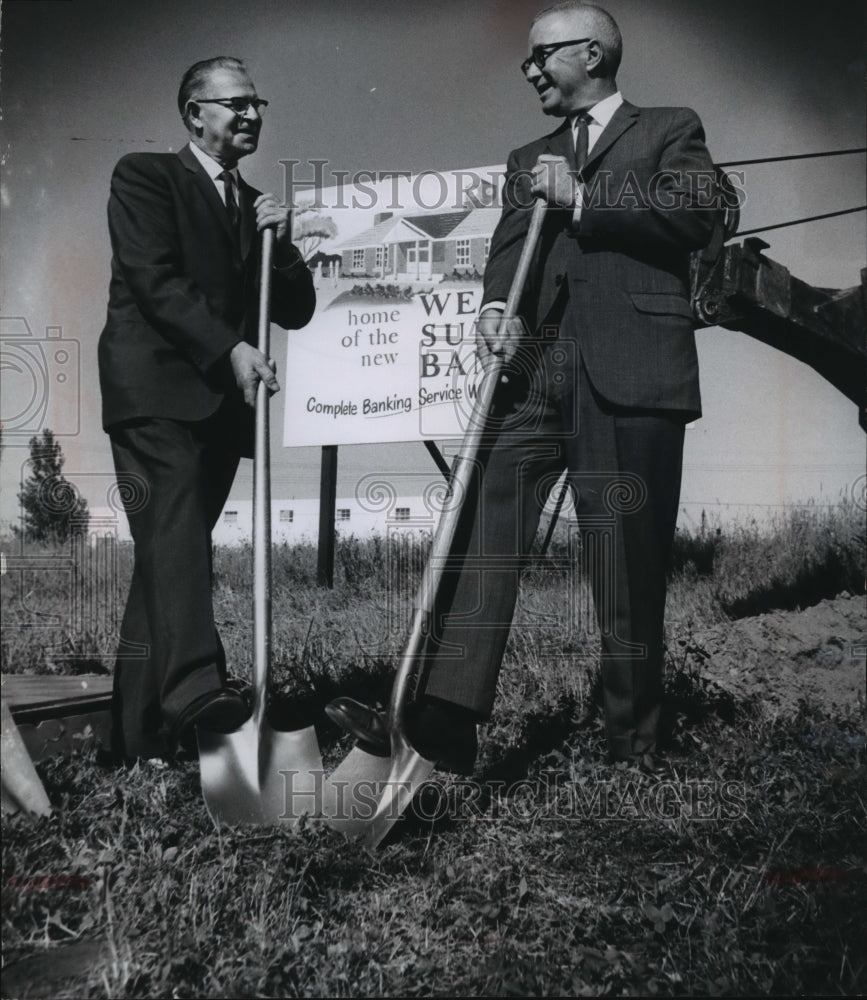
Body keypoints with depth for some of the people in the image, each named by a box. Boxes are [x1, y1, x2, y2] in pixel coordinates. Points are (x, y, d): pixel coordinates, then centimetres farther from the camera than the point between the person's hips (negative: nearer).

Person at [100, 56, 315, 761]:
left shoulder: (254, 205, 24)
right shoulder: (144, 175, 6)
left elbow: (296, 311, 20)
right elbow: (154, 279, -9)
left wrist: (279, 242, 3)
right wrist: (230, 348, -18)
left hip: (221, 403, 5)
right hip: (156, 392, -5)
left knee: (171, 551, 3)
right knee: (176, 531, -22)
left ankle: (144, 732, 6)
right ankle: (195, 688, -34)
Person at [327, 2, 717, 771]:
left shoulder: (670, 130, 15)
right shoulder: (529, 160, 28)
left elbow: (697, 212, -4)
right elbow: (512, 243, 11)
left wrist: (582, 199, -5)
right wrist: (497, 305, -10)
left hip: (630, 370, -4)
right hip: (535, 368, 5)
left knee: (628, 562, -2)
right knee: (483, 534, -9)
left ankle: (632, 745, 11)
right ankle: (445, 721, -10)